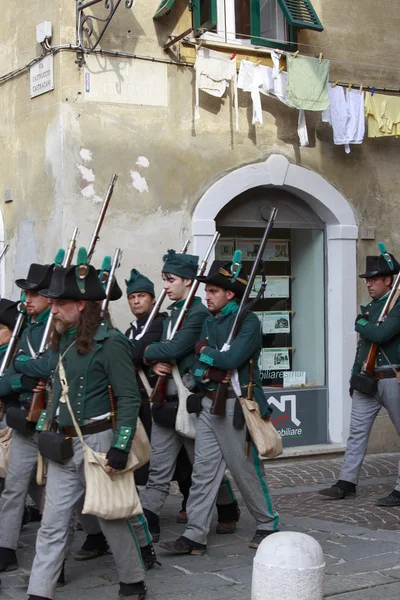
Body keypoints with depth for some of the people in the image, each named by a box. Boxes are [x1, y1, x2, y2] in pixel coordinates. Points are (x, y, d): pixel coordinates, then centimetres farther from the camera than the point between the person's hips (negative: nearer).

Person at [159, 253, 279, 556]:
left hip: (235, 406, -7)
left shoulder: (249, 322, -10)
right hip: (209, 404, 7)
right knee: (203, 471, 4)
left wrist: (204, 351, -9)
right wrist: (210, 372, -9)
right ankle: (195, 536, 6)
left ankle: (268, 524, 23)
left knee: (247, 470, 4)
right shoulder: (210, 322, 13)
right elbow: (197, 367, 11)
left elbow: (232, 358, -23)